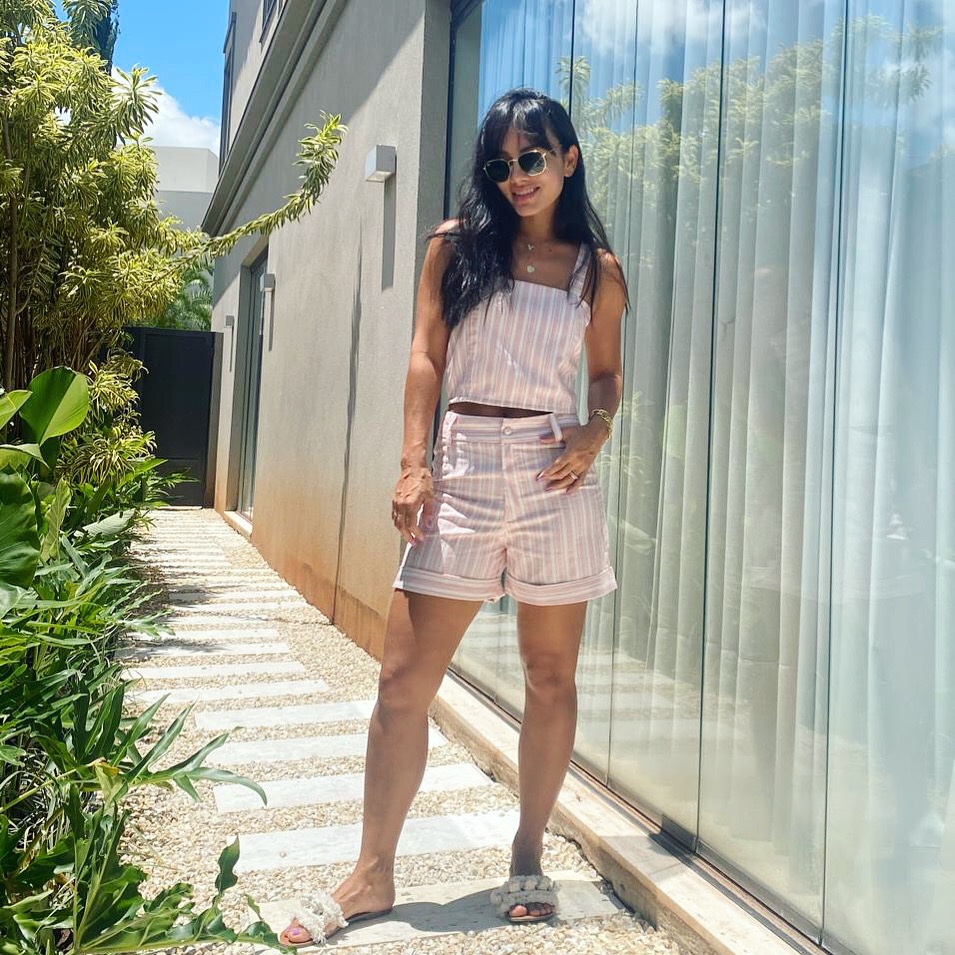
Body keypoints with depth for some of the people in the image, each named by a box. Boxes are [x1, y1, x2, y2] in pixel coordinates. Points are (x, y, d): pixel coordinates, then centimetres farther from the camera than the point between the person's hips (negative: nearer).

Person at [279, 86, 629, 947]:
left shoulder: (597, 270, 11)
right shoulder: (456, 245, 9)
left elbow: (607, 372, 16)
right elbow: (426, 358, 4)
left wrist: (595, 433, -5)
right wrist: (414, 465, -5)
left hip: (554, 475, 1)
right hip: (463, 471, 0)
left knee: (551, 677, 7)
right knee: (405, 678, -2)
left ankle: (529, 858, 24)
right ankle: (373, 874, 12)